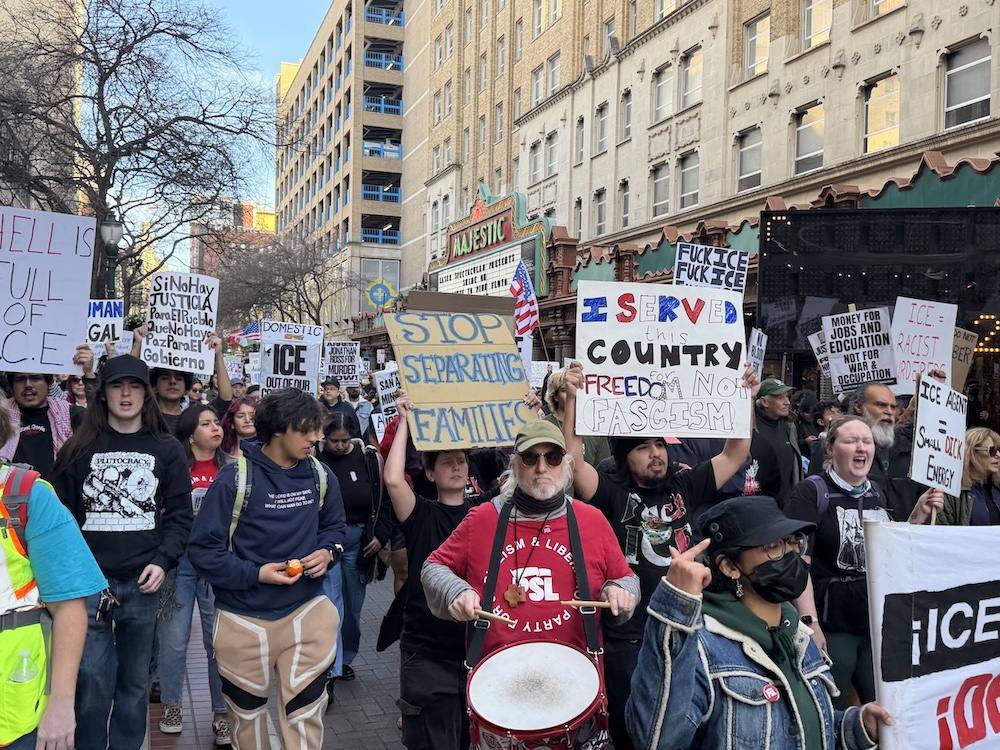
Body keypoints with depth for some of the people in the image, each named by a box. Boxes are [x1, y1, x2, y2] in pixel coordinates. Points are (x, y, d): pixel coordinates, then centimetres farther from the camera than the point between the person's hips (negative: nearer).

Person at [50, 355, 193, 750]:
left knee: (134, 680, 10)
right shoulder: (80, 449, 5)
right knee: (93, 680, -4)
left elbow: (179, 515, 5)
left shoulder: (167, 450, 6)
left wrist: (162, 561, -9)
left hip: (141, 583, 1)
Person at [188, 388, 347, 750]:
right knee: (247, 712, 19)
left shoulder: (321, 476, -2)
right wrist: (255, 573, -22)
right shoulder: (236, 478, -16)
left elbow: (333, 526, 14)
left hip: (306, 610, 2)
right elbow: (202, 549, -13)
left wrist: (327, 552, -8)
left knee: (305, 713, 0)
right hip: (244, 619, -2)